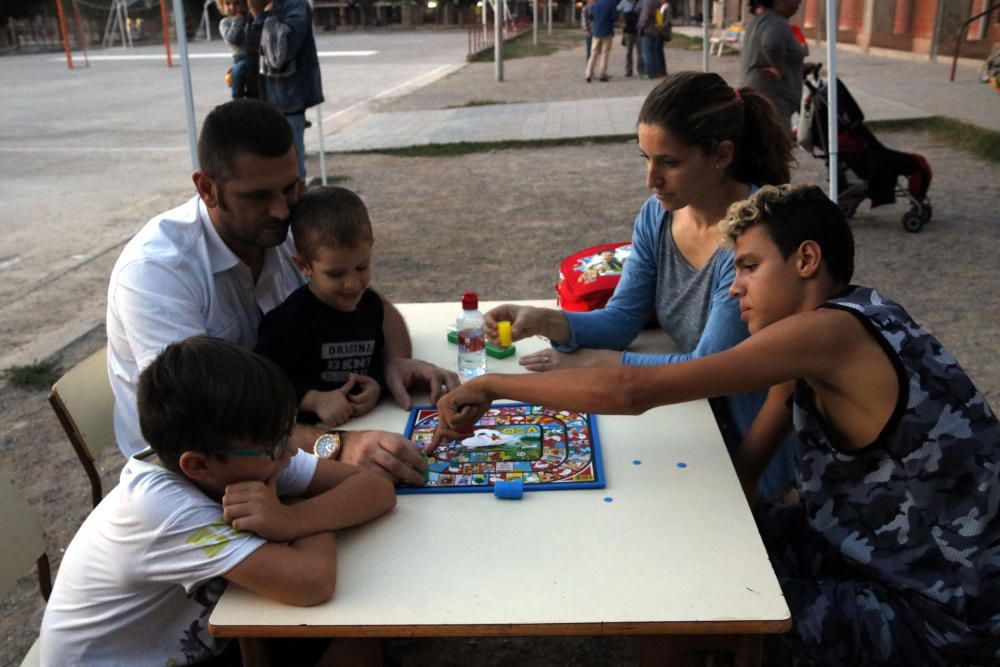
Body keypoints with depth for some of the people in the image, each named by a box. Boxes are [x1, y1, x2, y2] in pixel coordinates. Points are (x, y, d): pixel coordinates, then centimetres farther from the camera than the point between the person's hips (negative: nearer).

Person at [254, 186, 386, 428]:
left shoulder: (370, 303, 6)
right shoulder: (290, 320, -13)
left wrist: (376, 384, -1)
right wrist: (315, 400, -20)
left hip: (366, 421, 5)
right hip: (305, 431, -4)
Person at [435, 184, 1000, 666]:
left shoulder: (834, 331, -28)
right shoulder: (822, 342, 1)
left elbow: (630, 391, -31)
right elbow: (746, 464, 1)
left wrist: (493, 385, -22)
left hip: (934, 616, -8)